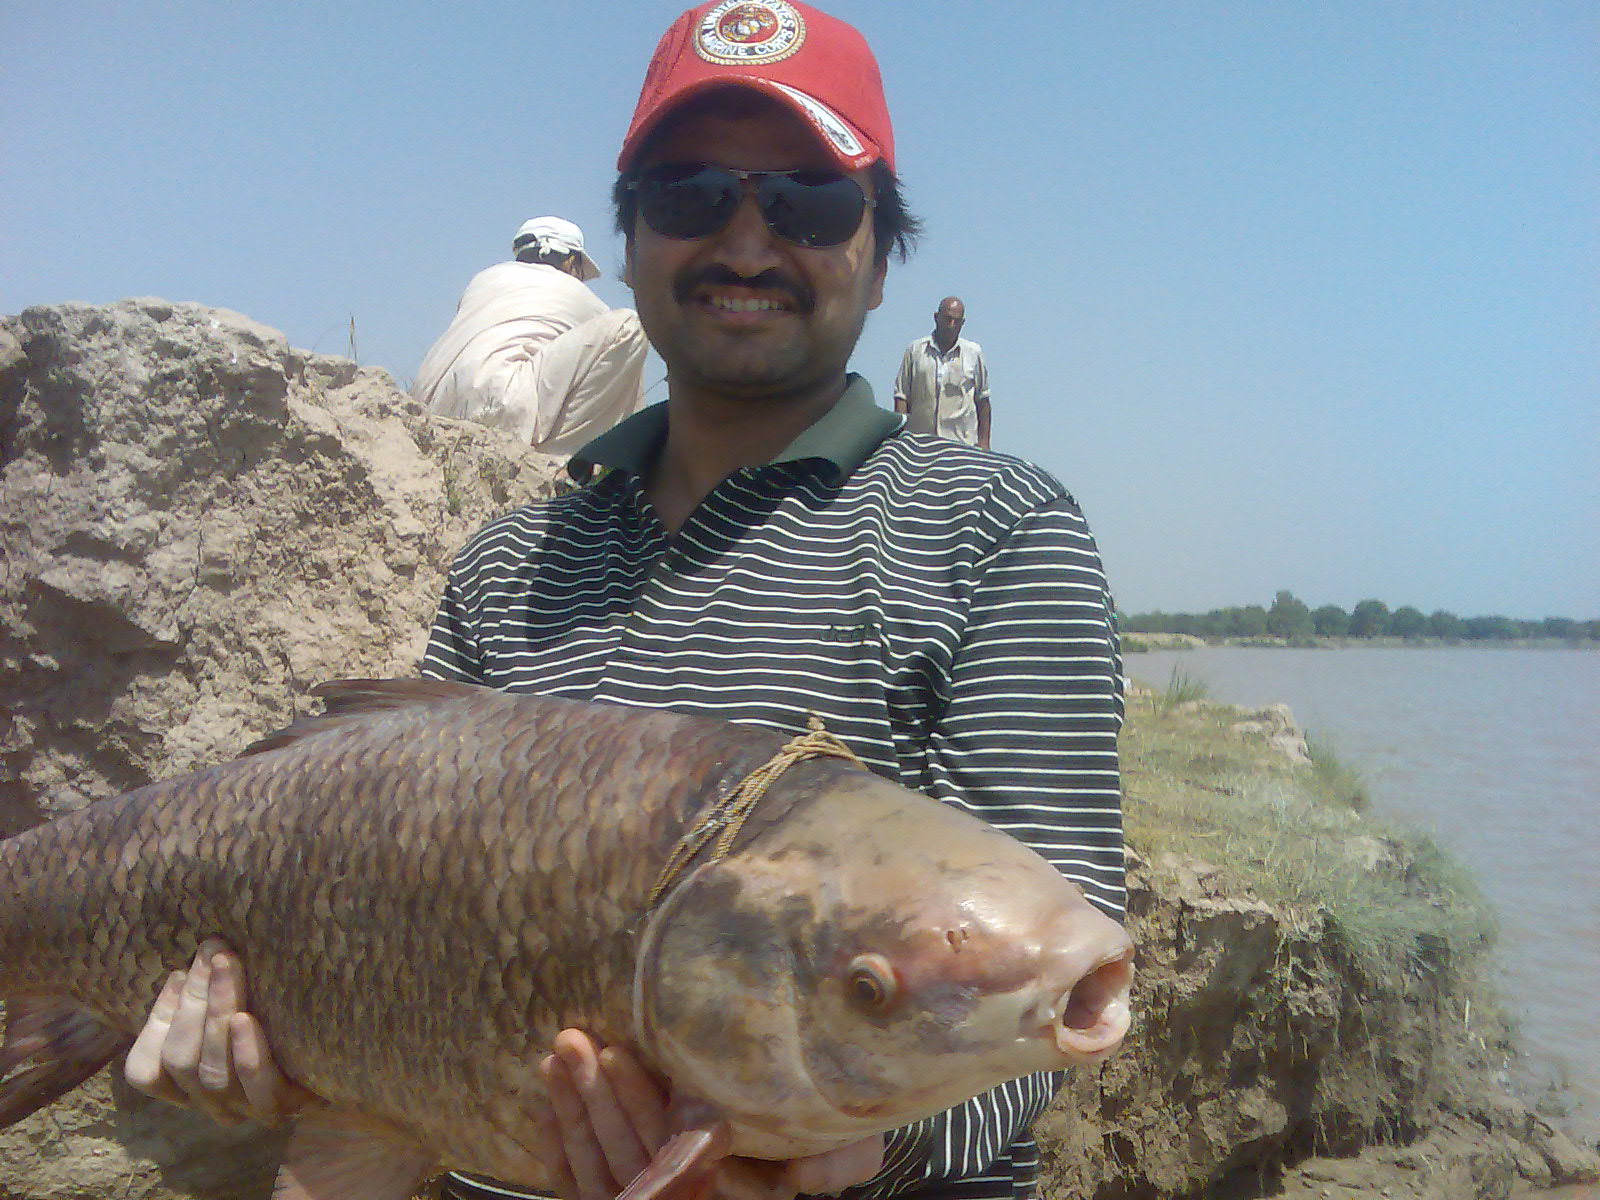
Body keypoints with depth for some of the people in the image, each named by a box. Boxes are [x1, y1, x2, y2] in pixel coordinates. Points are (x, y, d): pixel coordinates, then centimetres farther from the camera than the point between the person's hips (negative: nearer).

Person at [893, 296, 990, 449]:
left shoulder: (974, 352, 10)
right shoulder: (915, 350, 8)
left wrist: (984, 441, 9)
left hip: (963, 443, 0)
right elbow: (901, 396, 7)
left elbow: (982, 400, 13)